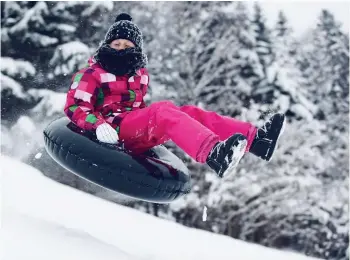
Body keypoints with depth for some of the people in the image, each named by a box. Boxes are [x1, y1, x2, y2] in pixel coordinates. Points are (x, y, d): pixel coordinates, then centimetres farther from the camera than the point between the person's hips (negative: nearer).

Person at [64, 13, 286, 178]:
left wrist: (156, 127, 16)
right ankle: (214, 155, -61)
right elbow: (75, 106, -7)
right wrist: (98, 124, -25)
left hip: (140, 133, 7)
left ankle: (256, 139, -28)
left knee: (190, 112, -12)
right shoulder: (92, 75, 2)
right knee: (164, 110, -32)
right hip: (115, 130, -7)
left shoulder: (140, 75, 21)